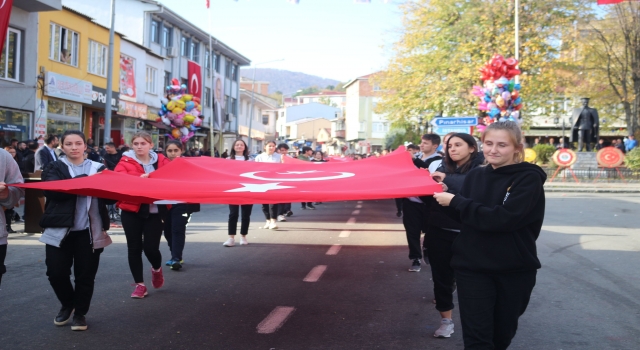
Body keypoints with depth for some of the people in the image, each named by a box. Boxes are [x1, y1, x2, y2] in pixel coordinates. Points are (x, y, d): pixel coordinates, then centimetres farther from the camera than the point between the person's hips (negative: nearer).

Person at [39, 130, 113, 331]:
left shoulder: (98, 168, 10)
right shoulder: (54, 168, 6)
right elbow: (53, 190, -14)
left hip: (89, 230, 1)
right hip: (60, 230, 0)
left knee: (86, 274, 3)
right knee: (56, 272, -2)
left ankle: (80, 312, 23)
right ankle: (67, 304, 26)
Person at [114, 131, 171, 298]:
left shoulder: (161, 161, 5)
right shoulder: (126, 162, -1)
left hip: (154, 211, 0)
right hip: (131, 211, 0)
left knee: (151, 247, -6)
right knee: (134, 248, 4)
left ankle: (157, 269, 29)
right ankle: (139, 284, 18)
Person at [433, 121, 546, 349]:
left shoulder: (529, 178, -10)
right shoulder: (474, 176, 5)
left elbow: (503, 218, -23)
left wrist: (456, 201, -19)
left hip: (515, 269, -2)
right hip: (472, 267, 2)